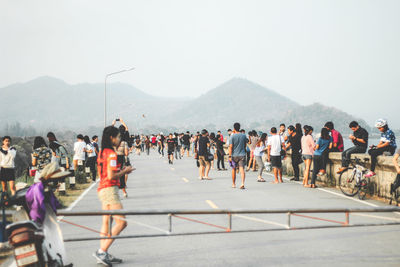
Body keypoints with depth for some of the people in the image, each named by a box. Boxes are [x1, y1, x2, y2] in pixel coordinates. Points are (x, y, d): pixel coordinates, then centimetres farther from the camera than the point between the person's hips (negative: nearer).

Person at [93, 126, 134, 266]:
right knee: (121, 222, -10)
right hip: (110, 190, -10)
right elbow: (111, 176, -19)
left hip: (102, 190, 10)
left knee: (106, 222, 11)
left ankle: (104, 254, 11)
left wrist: (121, 171, 14)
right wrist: (125, 171, -5)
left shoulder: (102, 152, 15)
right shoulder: (111, 153, -14)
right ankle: (101, 251, -13)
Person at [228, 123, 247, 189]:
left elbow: (231, 147, -12)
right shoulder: (243, 135, 3)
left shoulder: (232, 136, -8)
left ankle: (233, 184, 24)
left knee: (234, 169, 13)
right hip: (242, 155, 2)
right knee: (242, 169, -4)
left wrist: (230, 156, -10)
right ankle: (242, 183, -22)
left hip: (234, 155, -2)